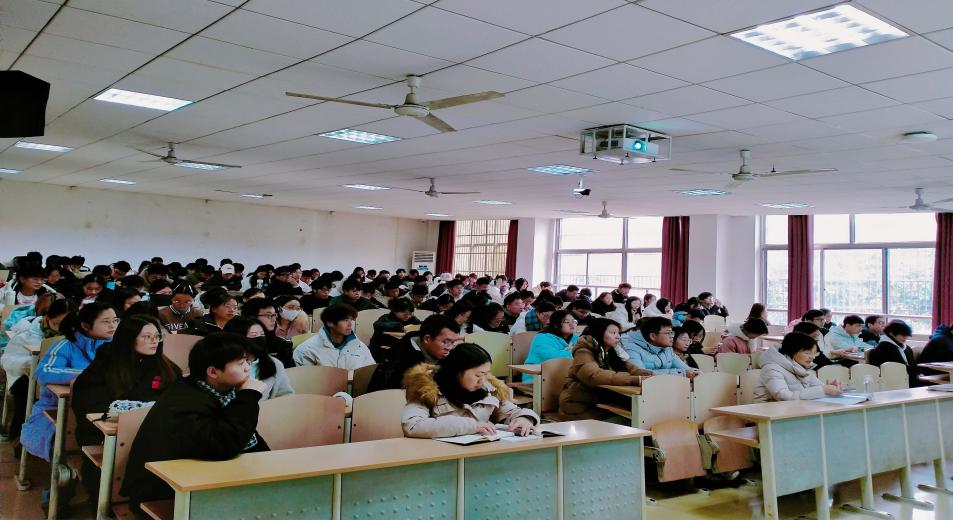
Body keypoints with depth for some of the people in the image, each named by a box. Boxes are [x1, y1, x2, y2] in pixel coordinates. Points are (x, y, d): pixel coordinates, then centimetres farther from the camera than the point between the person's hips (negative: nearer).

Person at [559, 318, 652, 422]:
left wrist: (649, 375, -21)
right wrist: (636, 380, -37)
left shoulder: (612, 353, 13)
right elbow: (595, 376, -30)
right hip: (582, 409, -7)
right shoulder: (583, 353, -12)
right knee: (624, 422, -24)